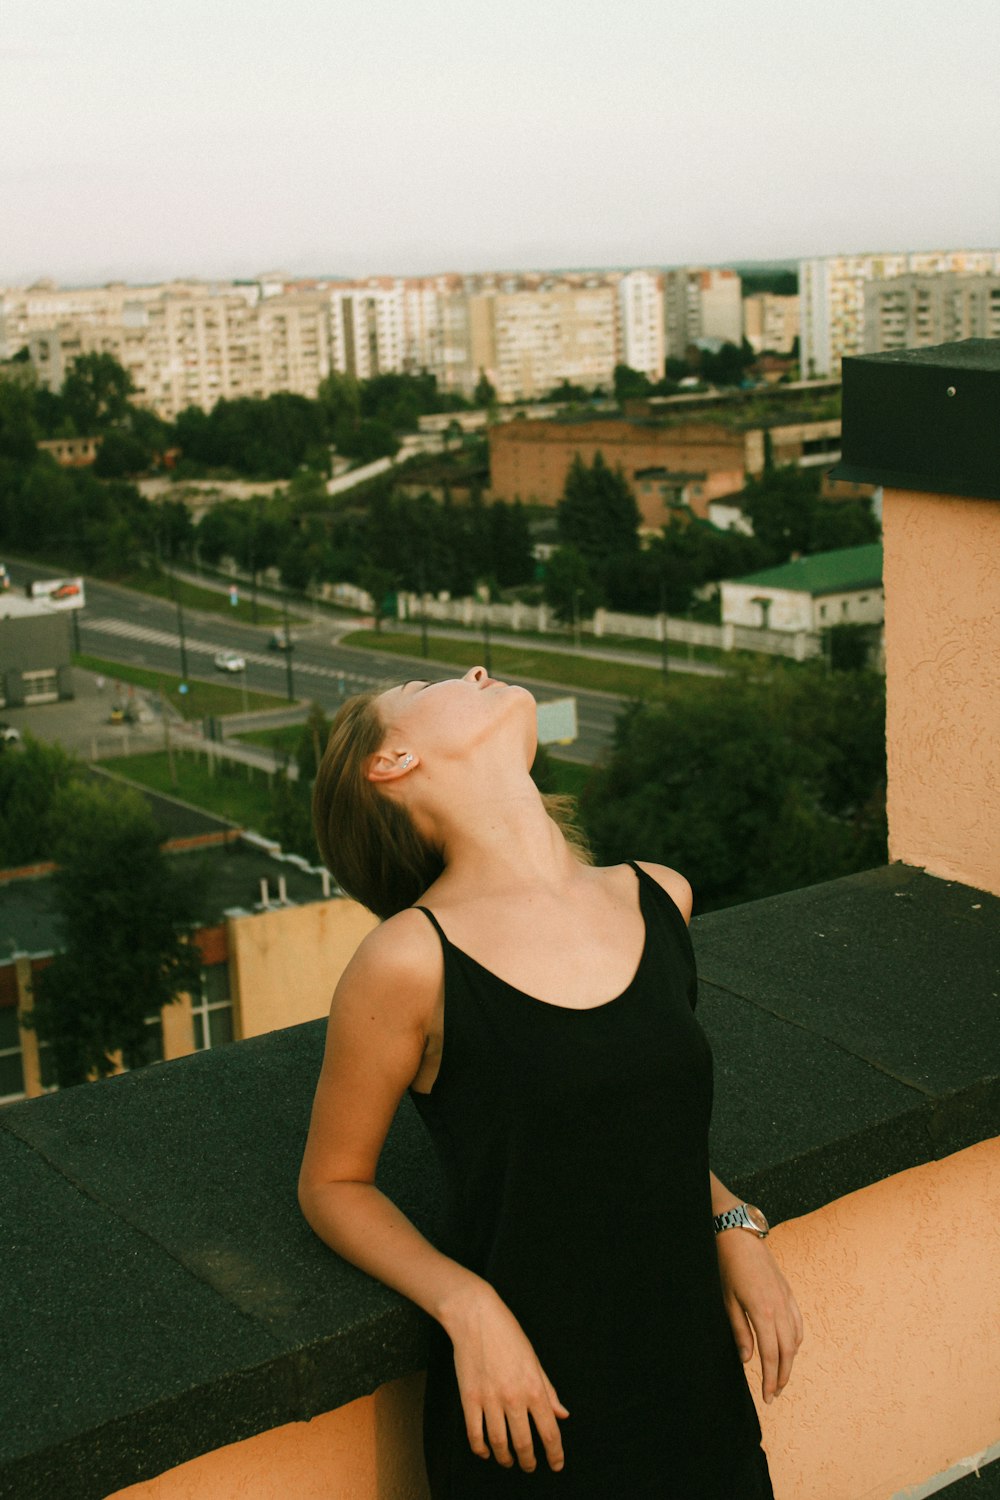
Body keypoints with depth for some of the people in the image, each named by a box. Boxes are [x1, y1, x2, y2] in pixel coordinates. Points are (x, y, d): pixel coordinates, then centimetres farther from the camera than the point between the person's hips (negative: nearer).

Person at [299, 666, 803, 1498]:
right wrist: (468, 1307, -19)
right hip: (531, 1407, -5)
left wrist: (734, 1223, 0)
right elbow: (334, 1184, -5)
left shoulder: (660, 899, -1)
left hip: (692, 1381, 5)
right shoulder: (413, 961, -18)